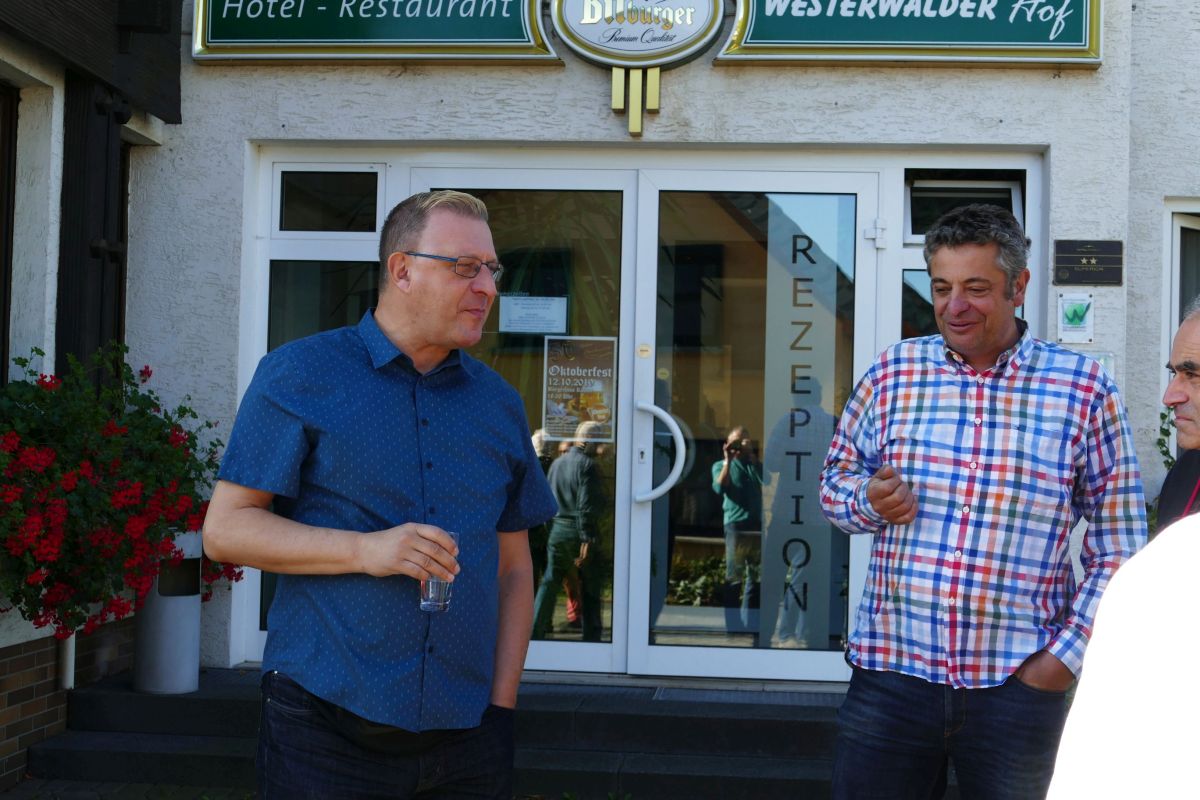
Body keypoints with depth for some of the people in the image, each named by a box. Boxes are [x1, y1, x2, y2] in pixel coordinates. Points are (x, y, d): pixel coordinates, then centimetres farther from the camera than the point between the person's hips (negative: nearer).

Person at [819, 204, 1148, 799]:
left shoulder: (1084, 389, -1)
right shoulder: (892, 372, 5)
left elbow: (1118, 550, 2)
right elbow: (836, 477, 16)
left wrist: (1066, 656, -5)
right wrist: (868, 500, -7)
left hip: (1019, 683, -1)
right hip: (892, 670, 2)